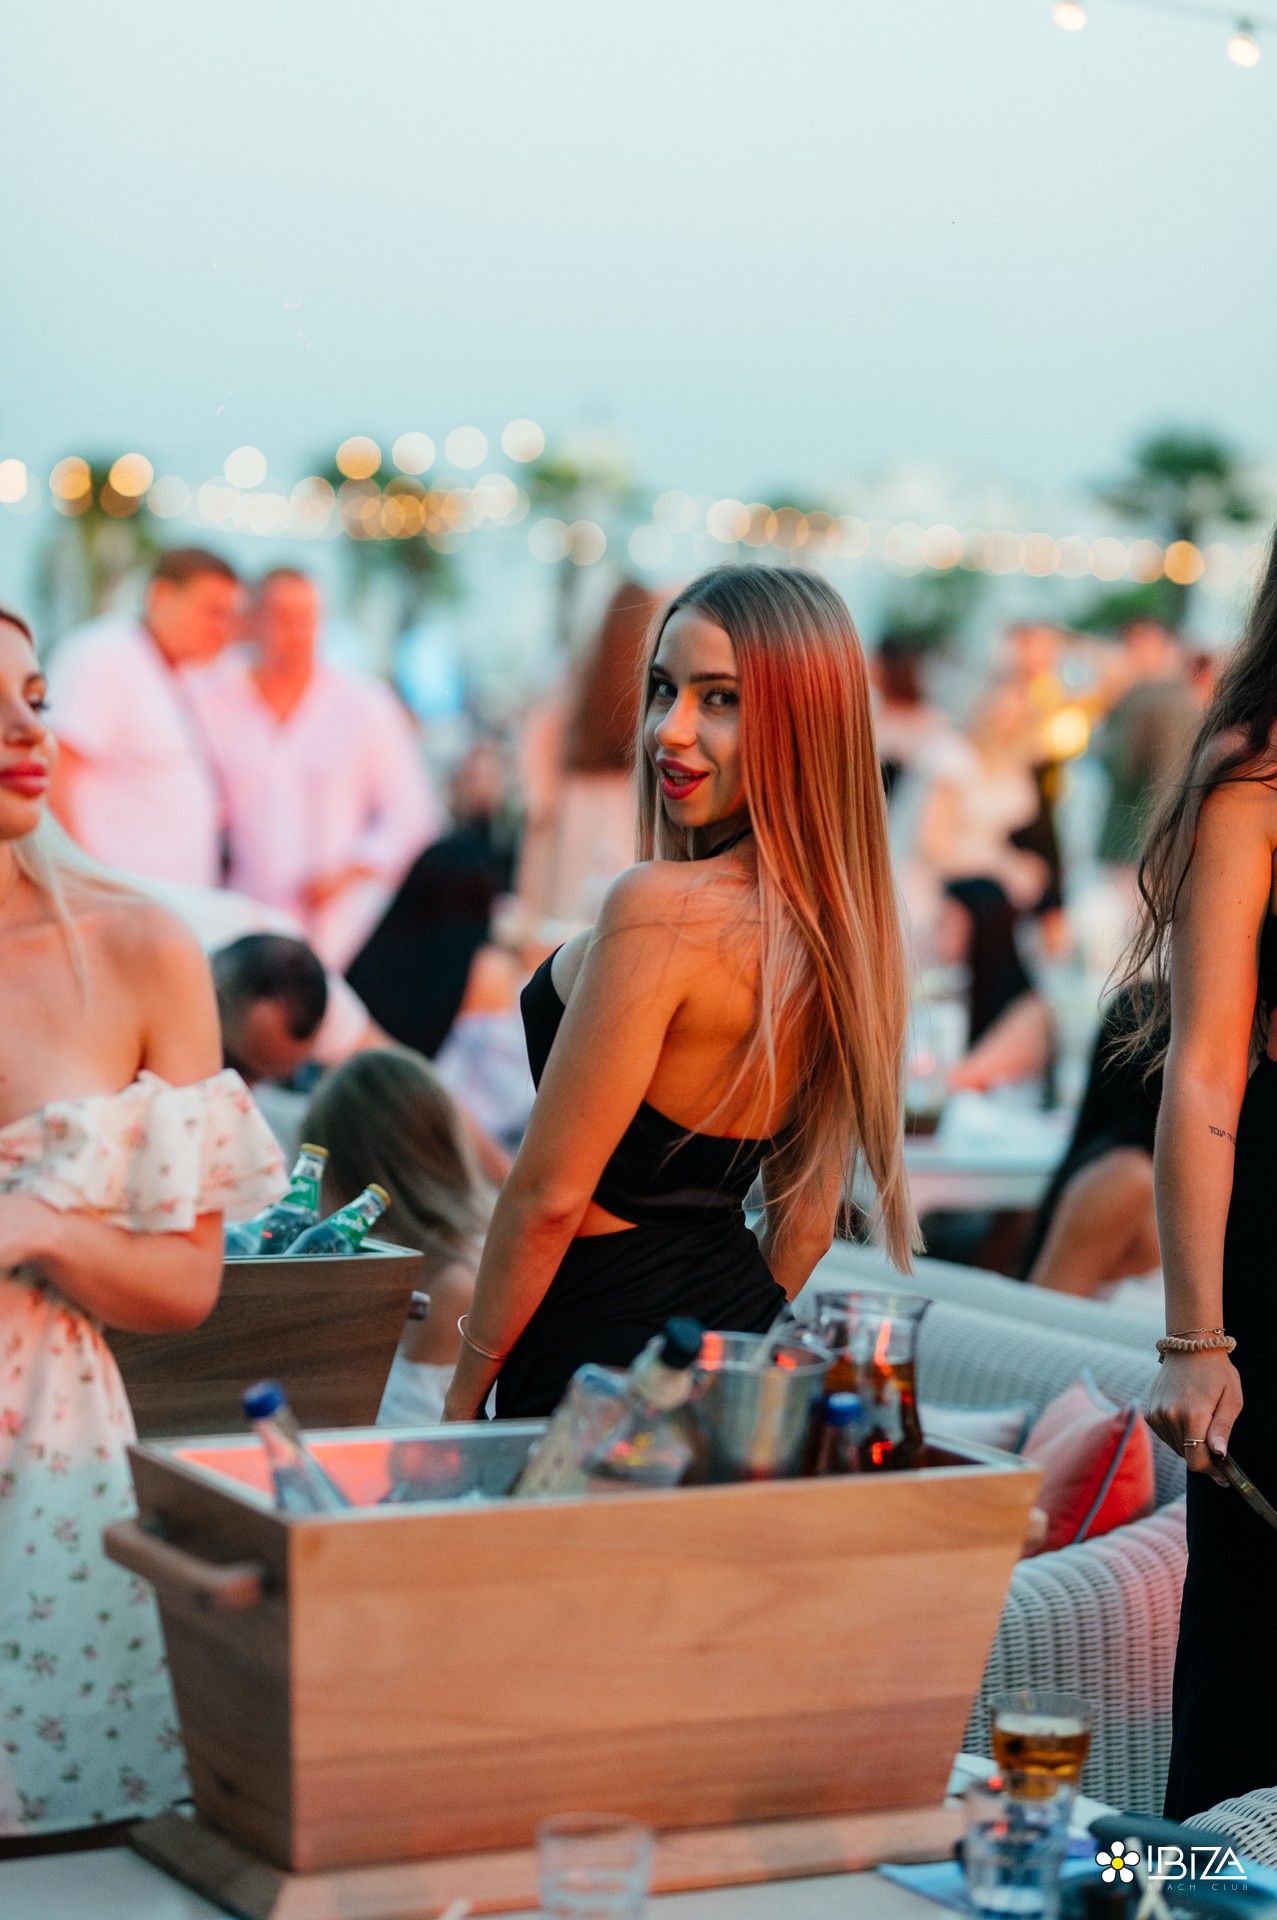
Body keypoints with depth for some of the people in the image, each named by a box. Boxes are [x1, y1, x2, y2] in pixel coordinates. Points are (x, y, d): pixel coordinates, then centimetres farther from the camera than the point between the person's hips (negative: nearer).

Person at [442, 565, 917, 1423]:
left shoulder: (660, 905, -22)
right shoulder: (837, 925, 3)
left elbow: (548, 1195, -18)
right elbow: (806, 1224, 11)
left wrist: (465, 1394, -7)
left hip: (606, 1363, -8)